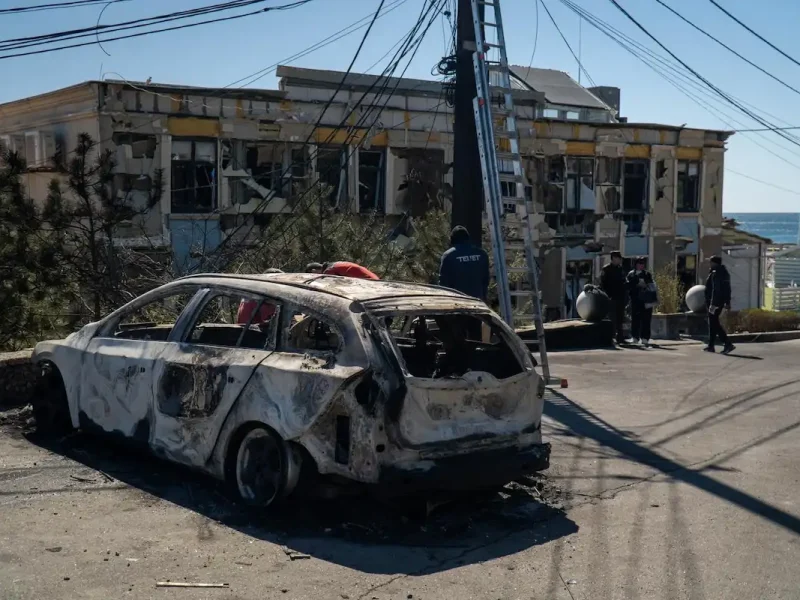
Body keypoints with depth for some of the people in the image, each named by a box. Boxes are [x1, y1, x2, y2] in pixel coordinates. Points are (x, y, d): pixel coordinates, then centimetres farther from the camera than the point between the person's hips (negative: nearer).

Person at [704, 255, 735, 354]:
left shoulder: (715, 273, -16)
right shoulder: (724, 272, 15)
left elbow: (716, 290, -23)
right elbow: (727, 289, 19)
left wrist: (713, 304, -25)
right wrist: (727, 302, 23)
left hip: (714, 302, -10)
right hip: (721, 301, 10)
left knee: (713, 324, -6)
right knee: (713, 323, 14)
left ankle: (728, 344, -12)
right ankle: (711, 346, 18)